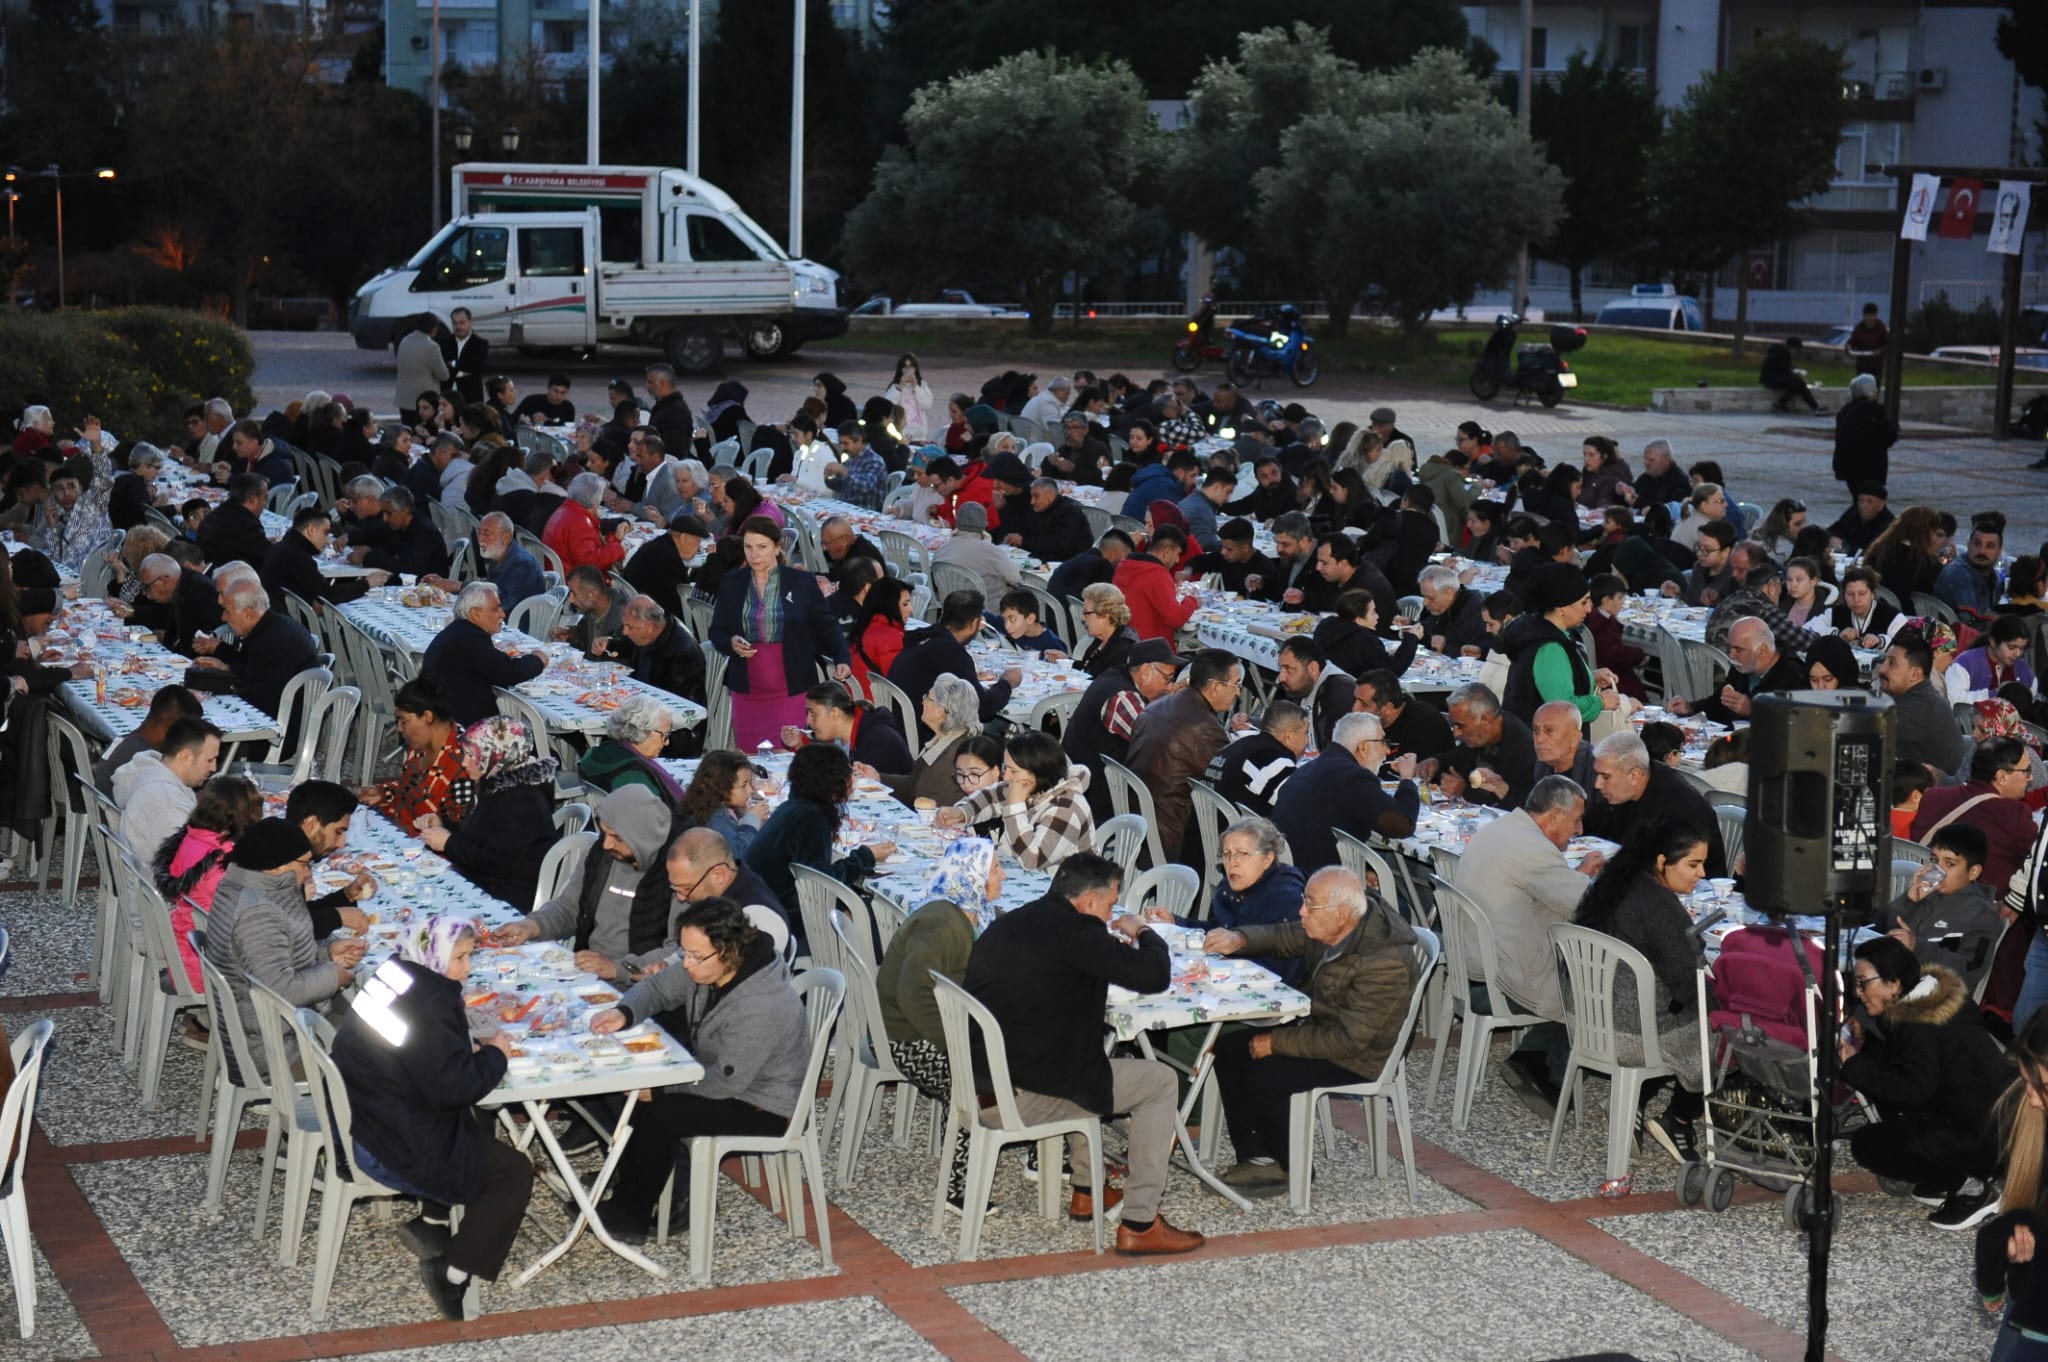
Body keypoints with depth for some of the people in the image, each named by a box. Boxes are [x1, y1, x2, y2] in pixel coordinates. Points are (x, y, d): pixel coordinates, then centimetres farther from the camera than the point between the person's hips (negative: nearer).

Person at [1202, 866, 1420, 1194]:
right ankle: (1256, 1159, 1)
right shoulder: (1328, 928, -7)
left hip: (1358, 1057, -9)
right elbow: (1282, 937, 11)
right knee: (1229, 1050, 0)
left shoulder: (1385, 962, -31)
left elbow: (1349, 1040, -30)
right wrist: (1238, 939, -11)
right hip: (1317, 1029, 9)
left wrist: (1276, 1042, -23)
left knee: (1265, 1076, -24)